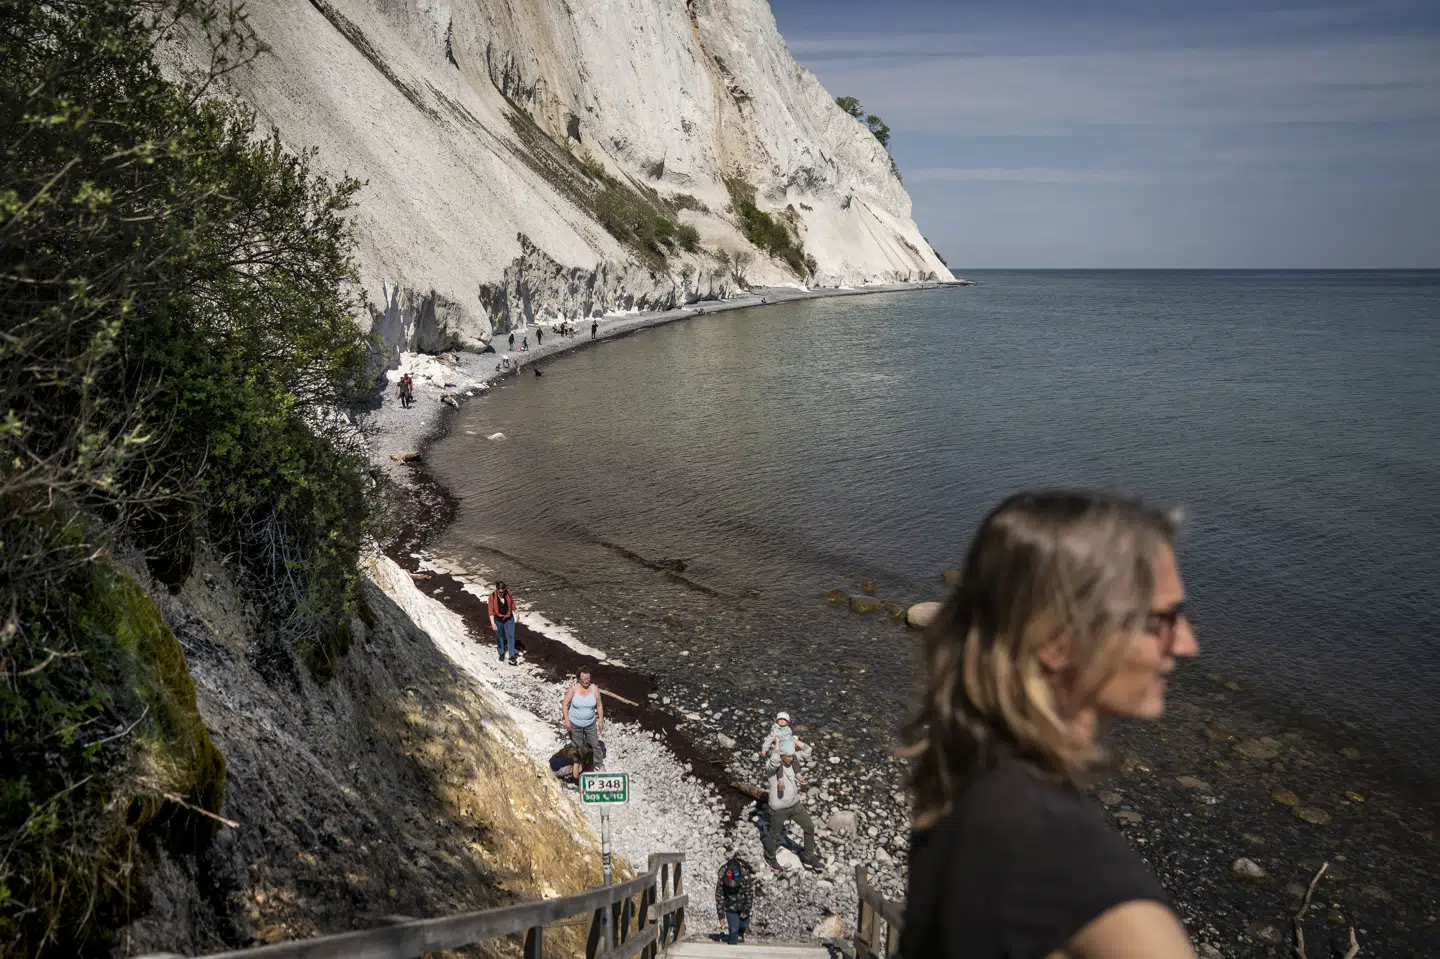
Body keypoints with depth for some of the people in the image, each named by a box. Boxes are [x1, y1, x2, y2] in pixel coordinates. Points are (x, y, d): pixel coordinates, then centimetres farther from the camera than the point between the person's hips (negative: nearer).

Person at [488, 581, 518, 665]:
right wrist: (492, 623, -27)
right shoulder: (492, 597, -21)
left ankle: (512, 656, 3)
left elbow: (512, 603, 3)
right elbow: (491, 611, -20)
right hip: (498, 620, -1)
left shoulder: (508, 592, -13)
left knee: (510, 636, -1)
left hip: (509, 619, 1)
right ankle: (501, 653, 37)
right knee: (499, 636, 17)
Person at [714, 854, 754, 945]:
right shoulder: (721, 878, -30)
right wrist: (721, 914, -14)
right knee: (733, 929, -8)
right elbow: (719, 897, -17)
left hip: (743, 906, 2)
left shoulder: (745, 876, -31)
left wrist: (746, 910, -8)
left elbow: (749, 893, -15)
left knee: (744, 925, 20)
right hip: (730, 908, -2)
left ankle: (740, 935, 53)